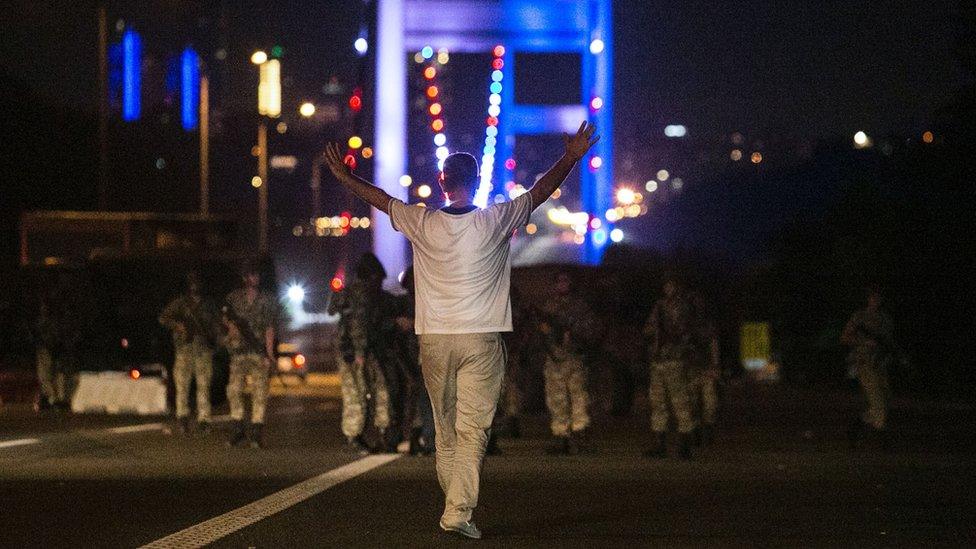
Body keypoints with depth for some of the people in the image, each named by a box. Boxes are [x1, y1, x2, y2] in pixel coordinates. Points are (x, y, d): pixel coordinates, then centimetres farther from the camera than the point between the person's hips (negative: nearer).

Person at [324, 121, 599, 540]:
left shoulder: (423, 224, -1)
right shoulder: (495, 222, -5)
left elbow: (381, 199, 14)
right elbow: (540, 190, 6)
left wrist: (346, 178, 30)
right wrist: (572, 157, 18)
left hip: (434, 340, 2)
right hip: (481, 340, -2)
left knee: (445, 429, 15)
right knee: (473, 428, -4)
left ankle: (455, 503, 21)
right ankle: (459, 511, -12)